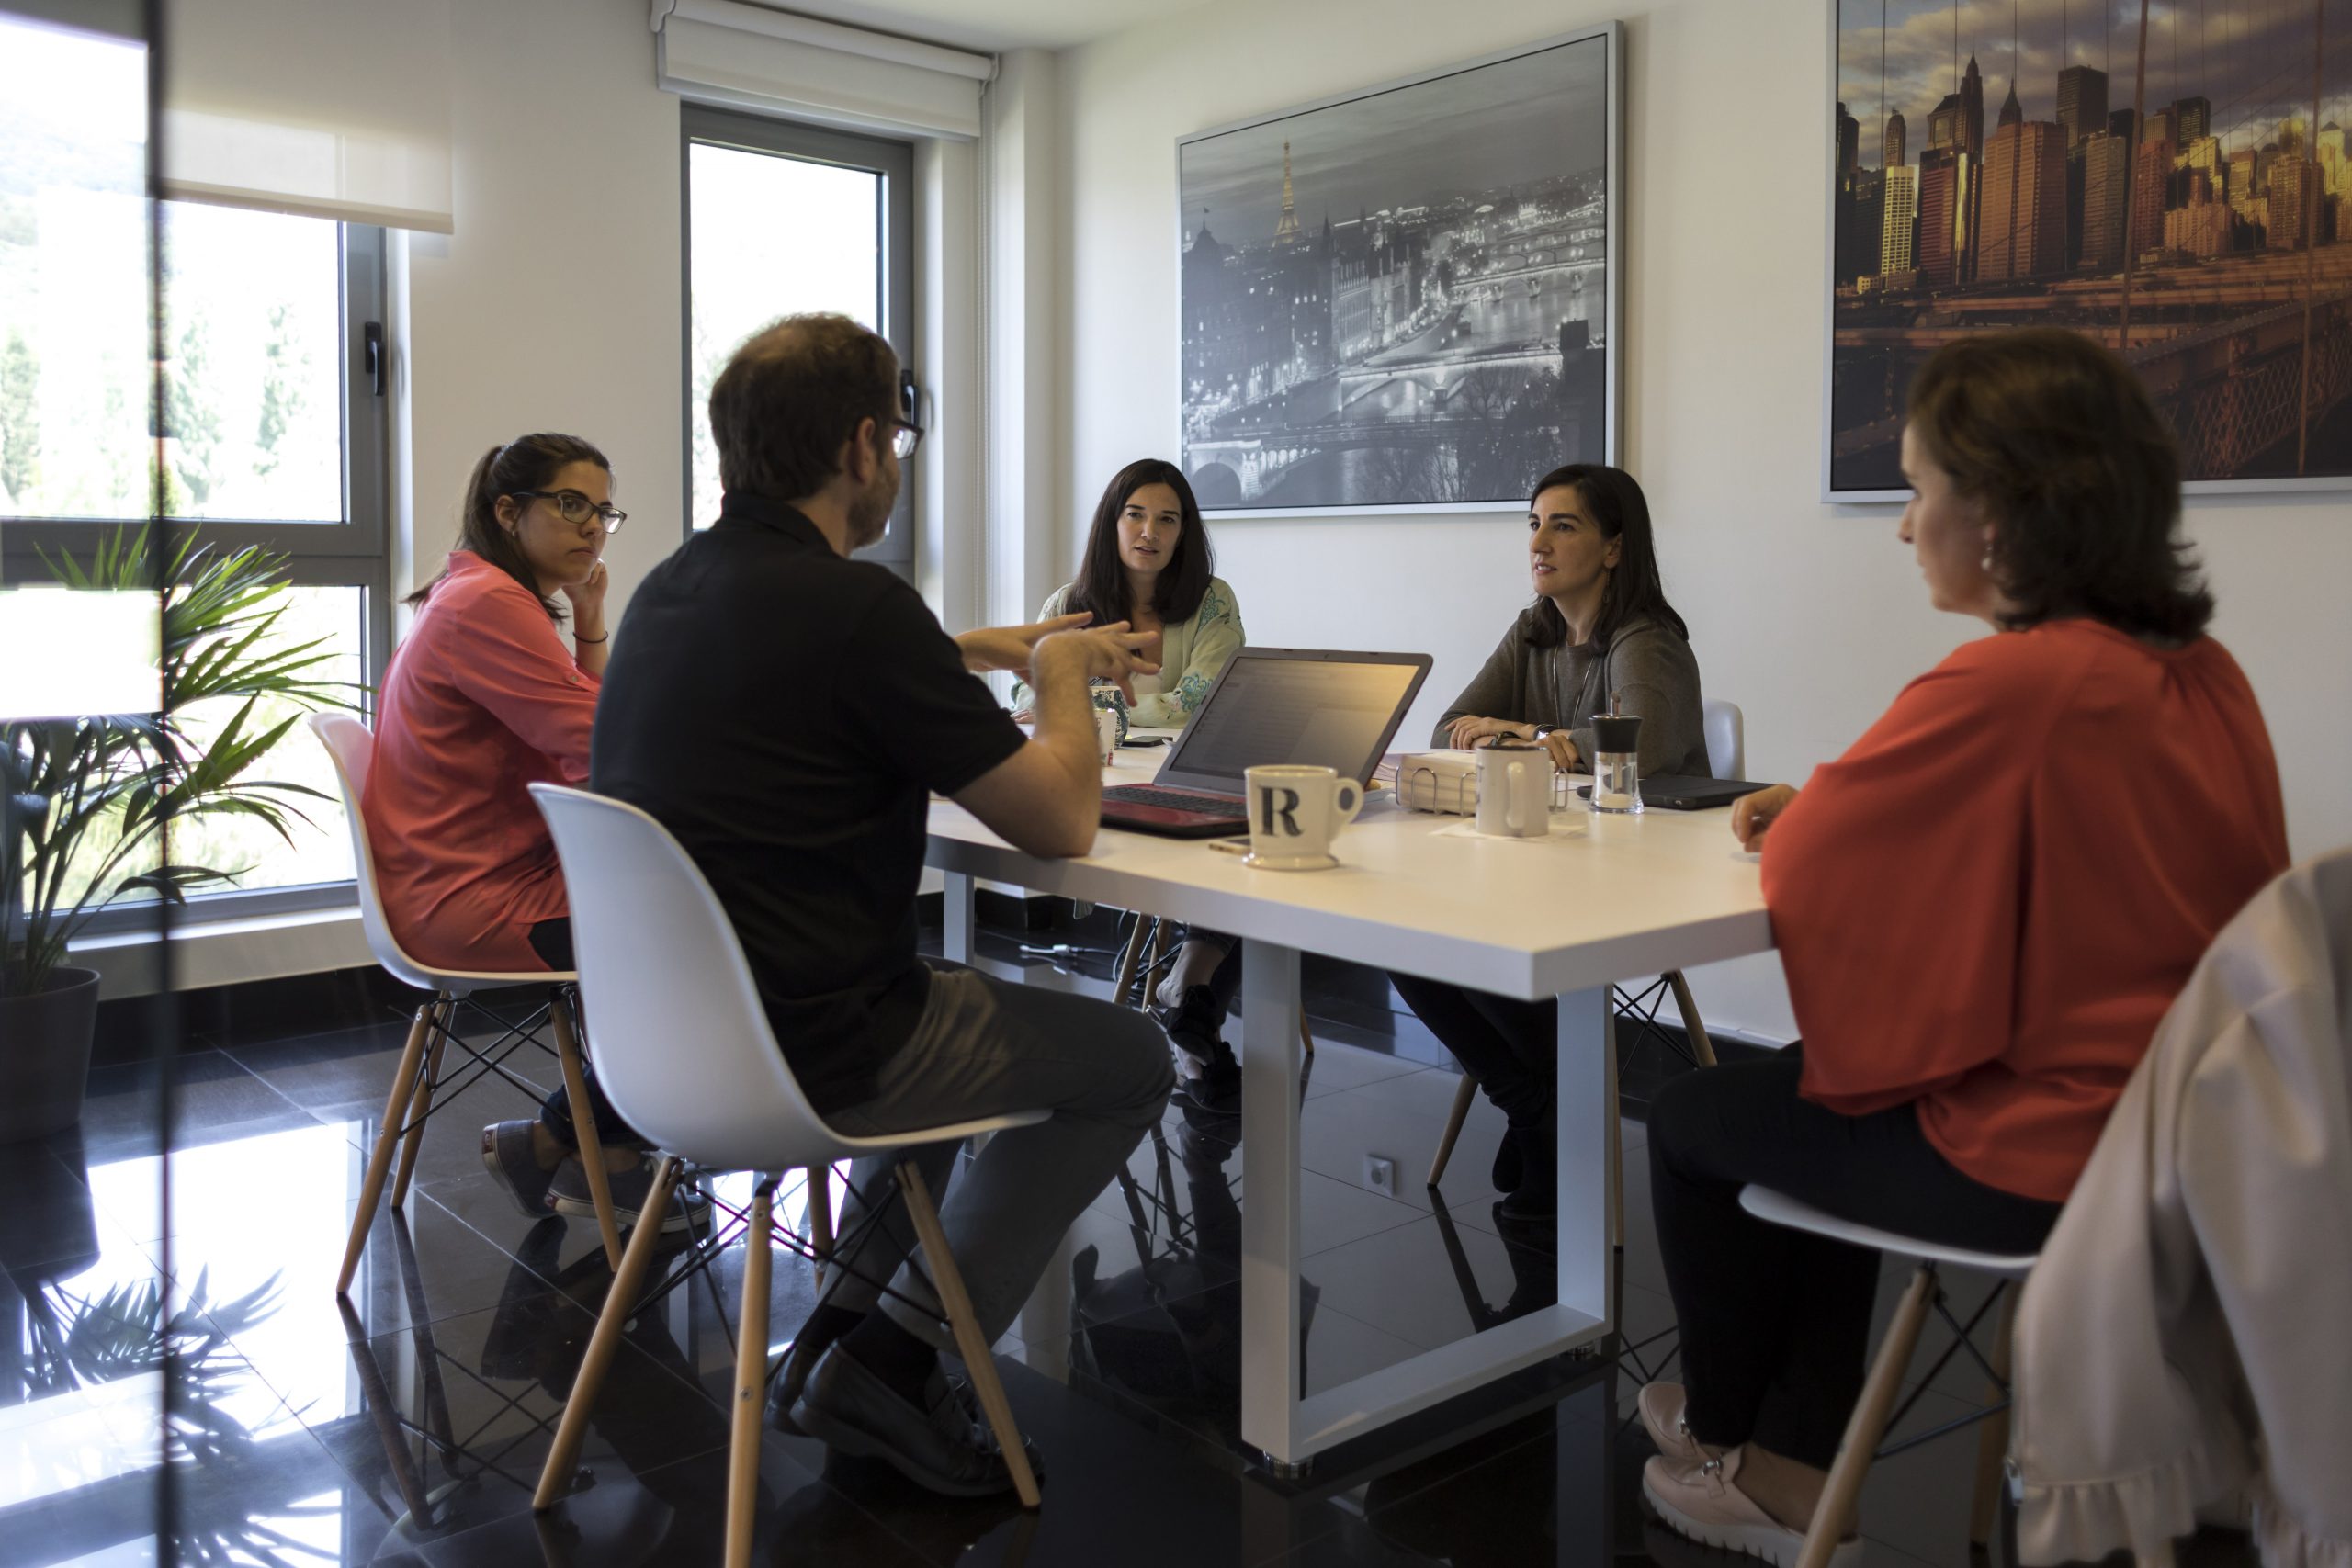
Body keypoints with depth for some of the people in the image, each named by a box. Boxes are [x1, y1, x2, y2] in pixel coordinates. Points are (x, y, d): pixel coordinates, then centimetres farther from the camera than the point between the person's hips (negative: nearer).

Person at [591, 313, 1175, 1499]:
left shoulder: (674, 587, 6)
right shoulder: (853, 602, -21)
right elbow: (1062, 821, -13)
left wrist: (1012, 646, 29)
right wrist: (1058, 678, 5)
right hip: (799, 1051, -9)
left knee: (955, 1008, 33)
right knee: (1127, 1060, 9)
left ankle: (840, 1334, 27)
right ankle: (894, 1363, 10)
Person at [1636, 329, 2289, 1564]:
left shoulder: (2007, 685, -26)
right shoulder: (2201, 675, 2)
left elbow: (1800, 867, -14)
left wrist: (1809, 806, 8)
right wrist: (1833, 806, 5)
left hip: (2041, 1166, -8)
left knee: (1692, 1120, 12)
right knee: (1808, 1092, 26)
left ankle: (1719, 1428, 37)